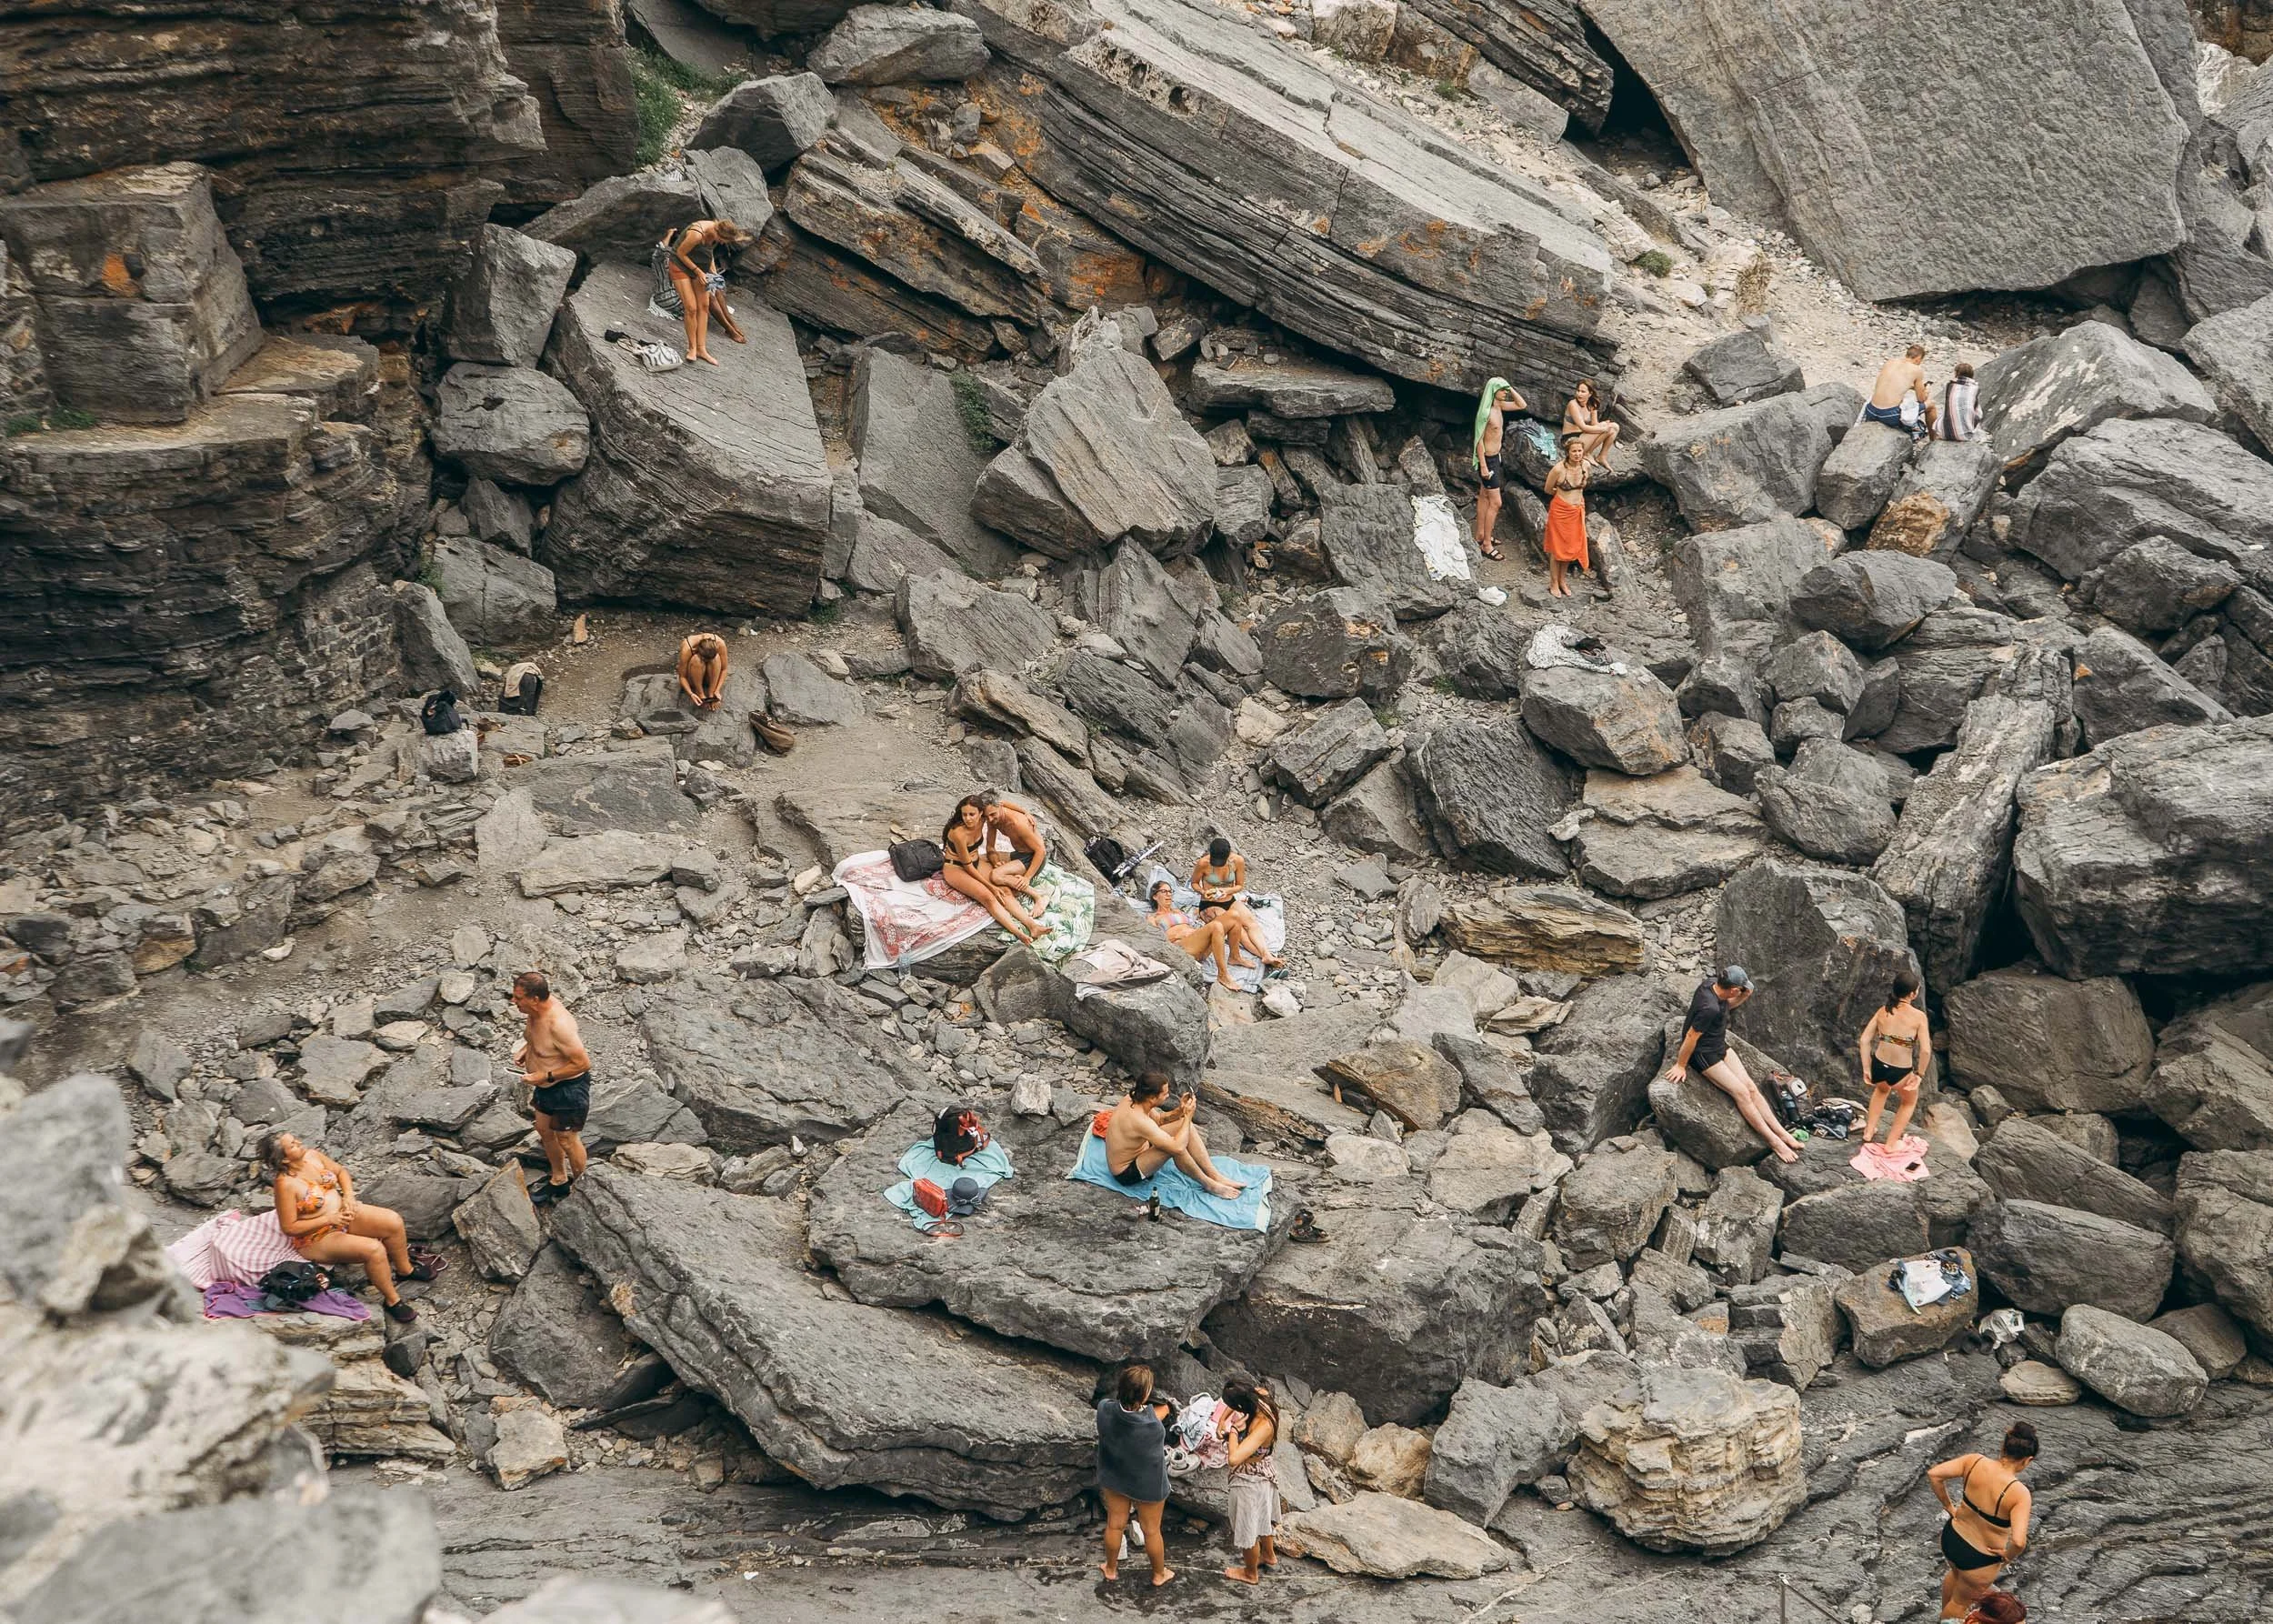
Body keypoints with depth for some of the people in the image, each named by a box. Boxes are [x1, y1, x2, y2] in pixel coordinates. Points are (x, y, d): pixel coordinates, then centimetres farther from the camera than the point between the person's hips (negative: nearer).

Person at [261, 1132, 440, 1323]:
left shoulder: (311, 1155, -5)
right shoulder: (285, 1184, -26)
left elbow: (341, 1171, 12)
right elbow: (289, 1228, -23)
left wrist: (349, 1196, -6)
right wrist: (329, 1219, -25)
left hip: (342, 1213, 7)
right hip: (316, 1238, -7)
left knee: (393, 1221, -12)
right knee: (374, 1249, -28)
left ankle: (405, 1270, 13)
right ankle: (392, 1300, -9)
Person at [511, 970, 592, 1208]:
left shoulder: (558, 1025, -37)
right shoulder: (537, 1009, -9)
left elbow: (582, 1063, -31)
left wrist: (545, 1077, -25)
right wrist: (526, 1048, -4)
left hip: (568, 1088, -9)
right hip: (546, 1084, 9)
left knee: (567, 1140, 9)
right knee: (544, 1131, 23)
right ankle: (559, 1181, 44)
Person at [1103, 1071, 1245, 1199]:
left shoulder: (1132, 1098, -9)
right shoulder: (1139, 1120, -36)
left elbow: (1158, 1119, 11)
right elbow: (1178, 1147, -36)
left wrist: (1180, 1110, -8)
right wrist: (1188, 1116, -24)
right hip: (1127, 1173, -10)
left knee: (1184, 1125, -2)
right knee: (1172, 1146, -32)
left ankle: (1216, 1176, 0)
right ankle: (1208, 1185, -9)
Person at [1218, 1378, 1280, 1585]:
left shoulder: (1263, 1426, -42)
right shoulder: (1261, 1395, -19)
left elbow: (1234, 1459, -50)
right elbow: (1232, 1404, 3)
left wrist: (1233, 1429, -36)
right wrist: (1223, 1421, -13)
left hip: (1250, 1481, -8)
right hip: (1263, 1474, 8)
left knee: (1247, 1527, 18)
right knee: (1261, 1517, 33)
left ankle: (1250, 1573, 43)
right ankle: (1268, 1555, 58)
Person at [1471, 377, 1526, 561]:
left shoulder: (1499, 406, 3)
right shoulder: (1486, 412, -24)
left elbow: (1521, 405, 15)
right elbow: (1479, 440, -22)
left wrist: (1511, 389, 0)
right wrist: (1483, 466, -22)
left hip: (1495, 457, 10)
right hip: (1488, 459, -10)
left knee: (1484, 497, 19)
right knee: (1495, 503, -7)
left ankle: (1480, 536, 31)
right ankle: (1486, 545, -2)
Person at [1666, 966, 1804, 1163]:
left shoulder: (1713, 985, -8)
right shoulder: (1709, 1008, -34)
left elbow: (1727, 1005, 13)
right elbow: (1691, 1036, -25)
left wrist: (1743, 997, -7)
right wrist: (1680, 1066, -15)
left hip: (1720, 1046, 9)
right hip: (1703, 1053, -9)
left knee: (1751, 1087, 0)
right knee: (1741, 1092, -13)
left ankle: (1781, 1132, -1)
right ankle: (1774, 1142, -8)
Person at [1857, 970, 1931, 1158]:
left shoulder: (1882, 1011, 1)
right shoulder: (1918, 1016, -11)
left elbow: (1865, 1039, -2)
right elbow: (1925, 1050, -17)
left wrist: (1866, 1068, 5)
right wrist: (1919, 1074, -3)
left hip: (1878, 1066, 4)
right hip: (1901, 1072, -3)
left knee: (1881, 1089, 41)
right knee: (1909, 1102, 31)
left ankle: (1869, 1132, 41)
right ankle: (1890, 1145, 31)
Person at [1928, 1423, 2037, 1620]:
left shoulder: (1975, 1462, -18)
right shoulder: (2019, 1493, -30)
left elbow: (1933, 1474, -17)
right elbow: (2019, 1542, -38)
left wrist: (1948, 1507, -2)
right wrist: (2008, 1556, -15)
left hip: (1950, 1537, 6)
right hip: (1980, 1559, -6)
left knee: (1956, 1573, 40)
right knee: (1961, 1602, 26)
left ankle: (1945, 1614, 66)